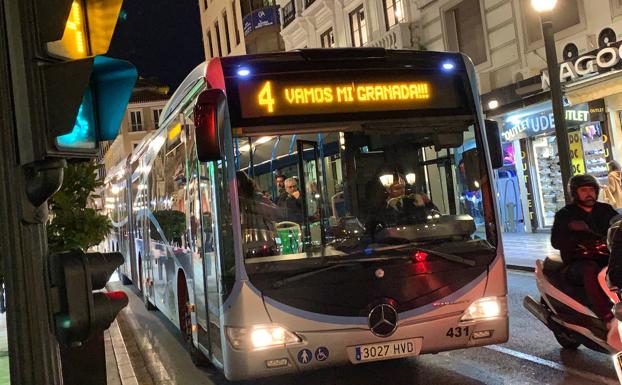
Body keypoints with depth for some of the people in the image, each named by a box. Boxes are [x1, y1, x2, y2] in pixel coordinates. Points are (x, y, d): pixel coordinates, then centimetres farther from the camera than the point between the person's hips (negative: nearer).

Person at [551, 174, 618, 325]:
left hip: (608, 260, 4)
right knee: (591, 269, -37)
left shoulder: (605, 210, 20)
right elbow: (555, 242, -6)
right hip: (577, 263, -4)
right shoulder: (564, 215, 8)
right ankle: (608, 319, -46)